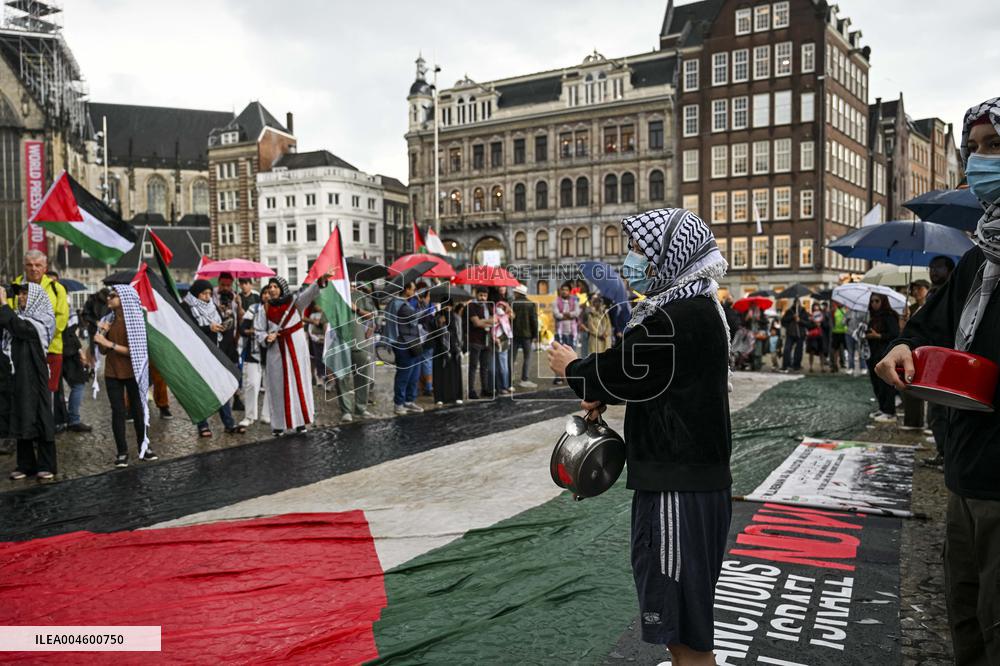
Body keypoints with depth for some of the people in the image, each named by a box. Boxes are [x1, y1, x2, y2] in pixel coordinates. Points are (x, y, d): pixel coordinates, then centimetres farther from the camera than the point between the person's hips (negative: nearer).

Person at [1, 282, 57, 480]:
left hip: (33, 378, -7)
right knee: (20, 420, 9)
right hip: (16, 377, 7)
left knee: (39, 418, -2)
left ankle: (46, 466, 5)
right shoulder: (19, 317, 14)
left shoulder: (40, 322, -7)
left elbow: (19, 327, -24)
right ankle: (25, 465, 16)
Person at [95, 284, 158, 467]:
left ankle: (143, 447, 18)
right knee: (118, 412, 1)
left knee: (137, 409, 5)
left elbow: (133, 350, -16)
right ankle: (122, 453, 6)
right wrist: (102, 333, -7)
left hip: (132, 373, -4)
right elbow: (103, 351, 8)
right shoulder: (109, 320, 7)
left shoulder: (134, 320, -9)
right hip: (112, 373, 4)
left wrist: (109, 343, -19)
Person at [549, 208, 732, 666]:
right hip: (693, 476, 10)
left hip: (679, 486, -10)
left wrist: (572, 368, 2)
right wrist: (605, 394, 5)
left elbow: (620, 371, -17)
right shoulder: (697, 309, 13)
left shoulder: (679, 318, -20)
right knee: (675, 623, 23)